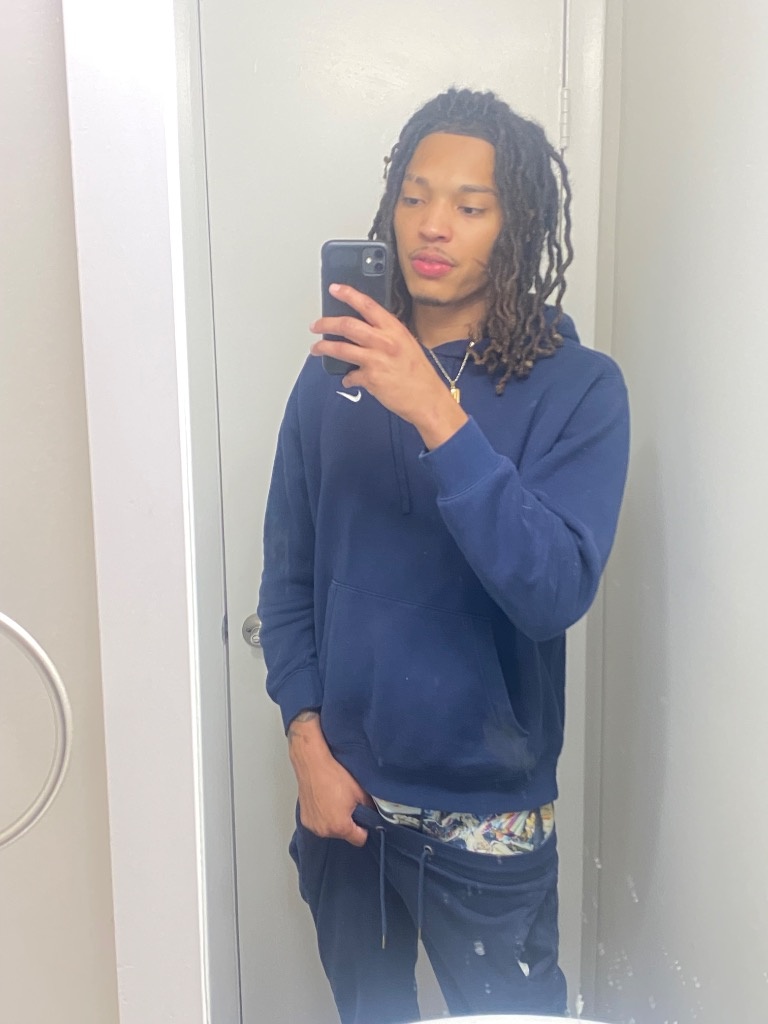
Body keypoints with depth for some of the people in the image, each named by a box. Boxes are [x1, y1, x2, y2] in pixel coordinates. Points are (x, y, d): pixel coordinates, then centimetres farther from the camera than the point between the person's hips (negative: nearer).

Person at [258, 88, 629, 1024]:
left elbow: (556, 593, -24)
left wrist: (437, 416, -32)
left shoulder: (578, 389, -11)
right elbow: (288, 575, 1)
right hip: (344, 801, 3)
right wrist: (307, 741, -6)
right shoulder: (335, 373, -2)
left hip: (487, 816, -3)